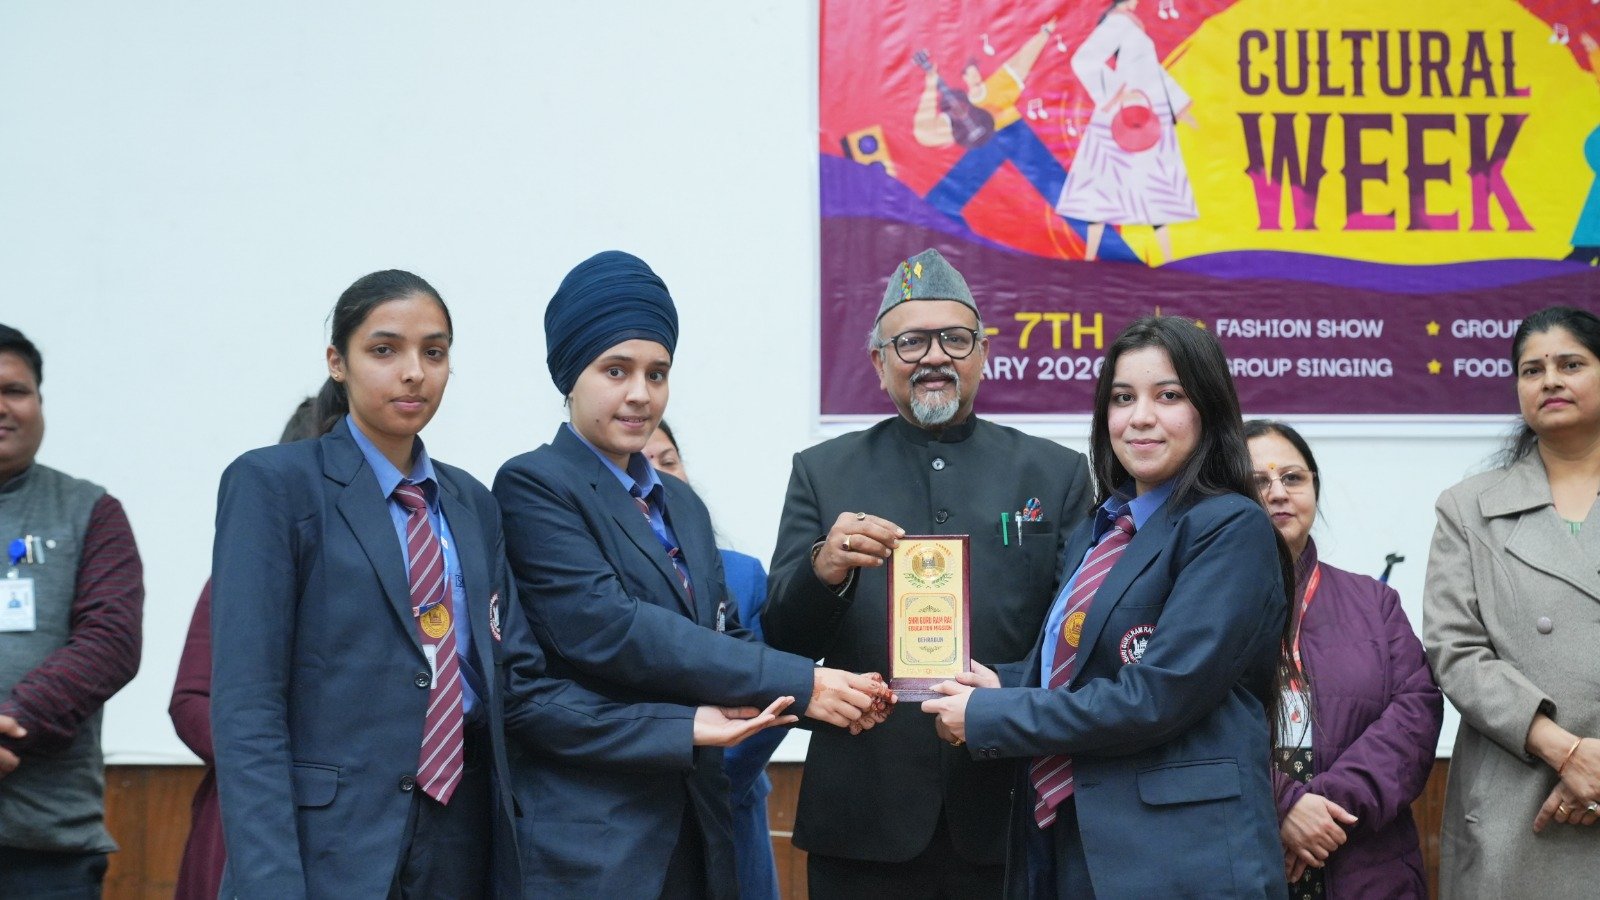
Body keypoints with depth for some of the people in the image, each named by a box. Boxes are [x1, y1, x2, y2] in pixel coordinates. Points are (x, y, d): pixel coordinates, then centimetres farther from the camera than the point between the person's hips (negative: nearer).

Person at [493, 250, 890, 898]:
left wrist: (825, 695, -9)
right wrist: (795, 682, -19)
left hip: (692, 825, 7)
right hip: (588, 833, -7)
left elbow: (724, 637, 12)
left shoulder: (682, 504, 17)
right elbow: (605, 628, -18)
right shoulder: (532, 486, -7)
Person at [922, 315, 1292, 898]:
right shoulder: (1096, 536, 14)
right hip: (1065, 848, 7)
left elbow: (1156, 697, -19)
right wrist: (1002, 686, -2)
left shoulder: (1231, 529, -11)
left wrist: (987, 718, -12)